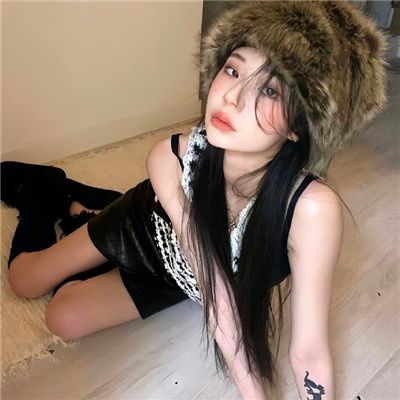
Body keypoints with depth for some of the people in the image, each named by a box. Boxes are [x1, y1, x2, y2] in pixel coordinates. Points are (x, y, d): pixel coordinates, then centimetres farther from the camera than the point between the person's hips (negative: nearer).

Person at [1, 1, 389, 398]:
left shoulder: (312, 207, -44)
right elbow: (214, 289, -31)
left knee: (63, 320, 8)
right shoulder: (169, 157, -36)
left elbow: (310, 353, -35)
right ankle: (47, 192, 44)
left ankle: (72, 203, 35)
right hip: (147, 229, 0)